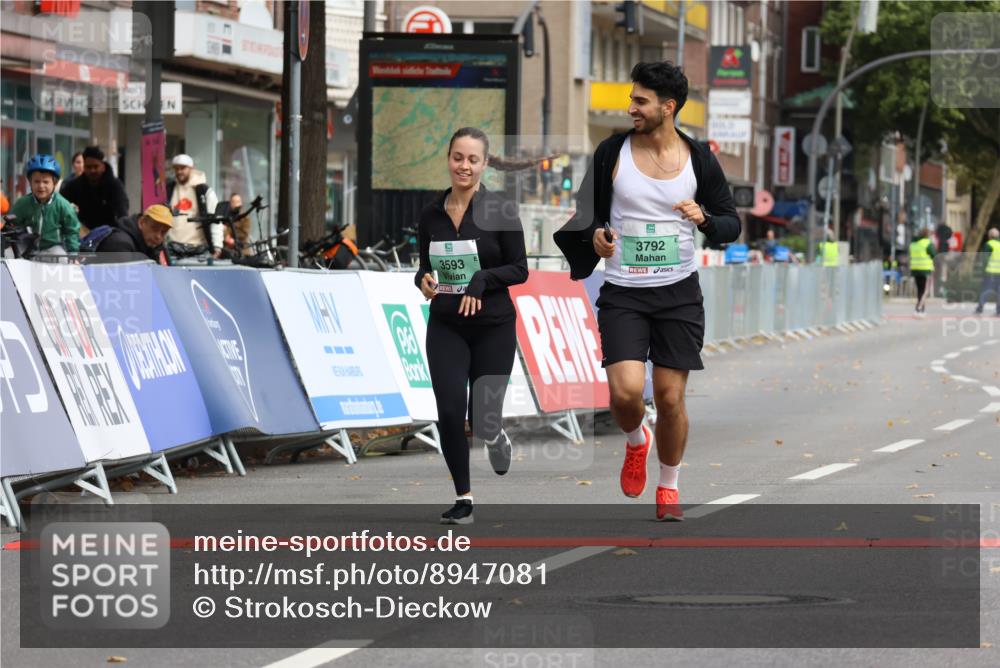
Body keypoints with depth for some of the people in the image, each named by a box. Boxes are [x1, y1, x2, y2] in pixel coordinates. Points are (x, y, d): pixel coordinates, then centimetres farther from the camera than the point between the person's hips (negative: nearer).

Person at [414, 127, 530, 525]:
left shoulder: (499, 211, -8)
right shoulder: (431, 214, 3)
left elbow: (520, 269, -7)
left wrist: (482, 279, -23)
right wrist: (424, 281, -10)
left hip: (493, 326, -2)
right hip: (446, 327, 2)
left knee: (482, 420, -1)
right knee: (450, 412, -9)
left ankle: (496, 438, 38)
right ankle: (463, 498, 5)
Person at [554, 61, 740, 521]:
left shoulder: (699, 159, 0)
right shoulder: (613, 152, -2)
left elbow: (731, 224, 6)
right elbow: (588, 213, 9)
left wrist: (703, 218, -16)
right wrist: (595, 236, -13)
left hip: (679, 293, 1)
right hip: (623, 293, 0)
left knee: (671, 399, 1)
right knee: (626, 391, -17)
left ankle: (669, 487, 23)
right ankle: (635, 441, 18)